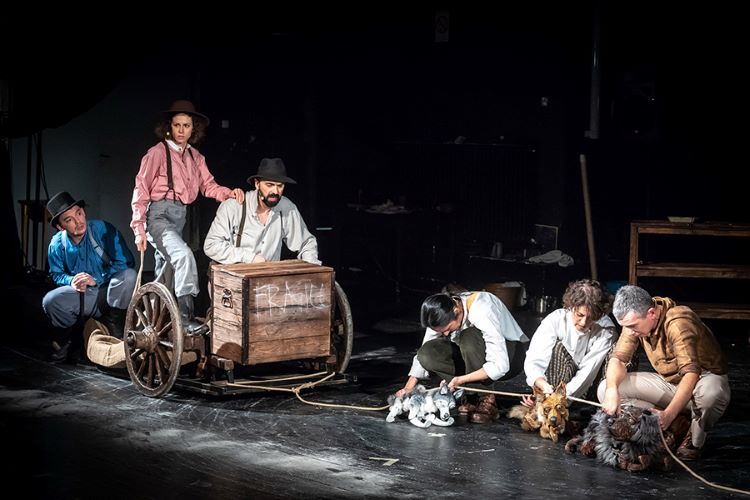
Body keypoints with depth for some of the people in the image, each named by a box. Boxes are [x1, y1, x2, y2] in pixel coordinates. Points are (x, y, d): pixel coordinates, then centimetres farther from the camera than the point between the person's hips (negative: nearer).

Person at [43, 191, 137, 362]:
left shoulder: (103, 230, -17)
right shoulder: (57, 244, -7)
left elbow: (126, 262, -18)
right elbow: (57, 274, 7)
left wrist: (96, 280, -24)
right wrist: (71, 281, -17)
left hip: (110, 295, -2)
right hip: (82, 298, 2)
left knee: (129, 275, -32)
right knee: (50, 301, -25)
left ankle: (113, 323, -9)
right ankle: (71, 339, 4)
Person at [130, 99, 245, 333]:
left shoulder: (195, 157, 11)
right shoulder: (158, 152, -7)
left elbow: (208, 186, 6)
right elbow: (141, 190, -7)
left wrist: (230, 193, -15)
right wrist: (138, 228, -12)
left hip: (179, 217, 8)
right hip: (158, 215, -8)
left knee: (166, 272, 16)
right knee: (184, 255, -27)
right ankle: (186, 317, -28)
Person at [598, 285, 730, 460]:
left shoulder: (678, 322, -31)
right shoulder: (634, 320, -10)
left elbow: (691, 373, -40)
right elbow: (618, 358, -12)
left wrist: (668, 415, -51)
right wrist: (612, 391, -33)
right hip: (669, 382, 6)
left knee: (711, 391, -43)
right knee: (605, 389, -12)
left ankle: (694, 441, -12)